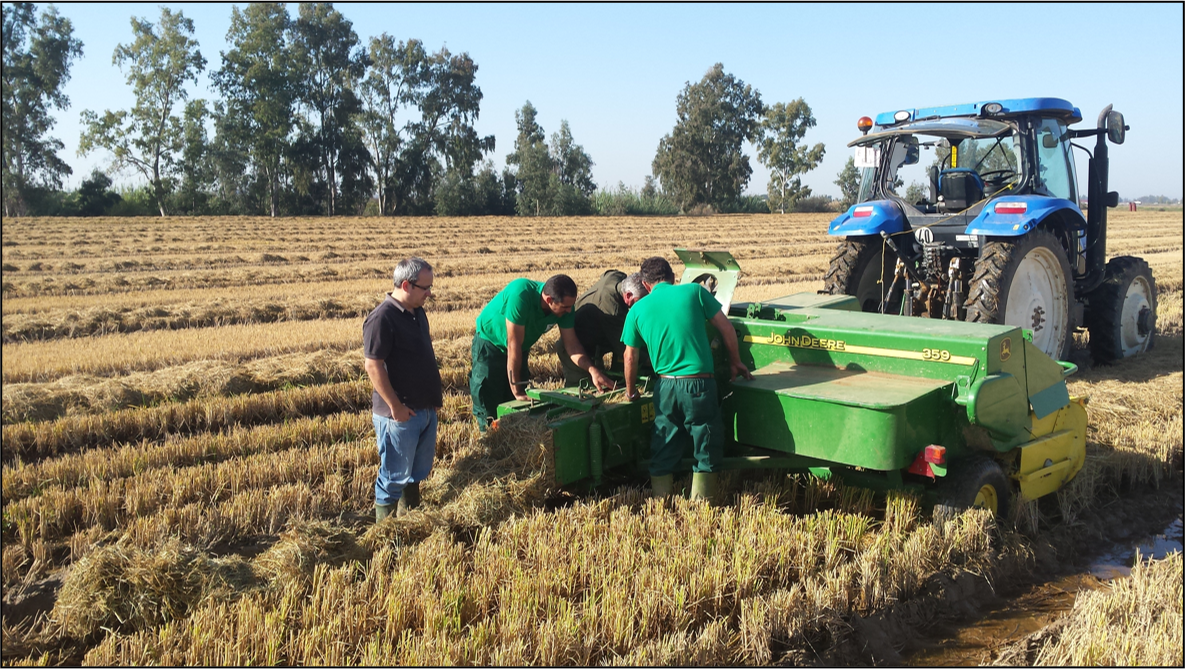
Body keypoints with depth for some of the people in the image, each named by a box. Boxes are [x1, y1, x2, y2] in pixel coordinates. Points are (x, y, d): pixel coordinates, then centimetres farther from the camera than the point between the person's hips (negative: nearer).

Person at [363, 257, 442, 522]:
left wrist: (436, 390, 16)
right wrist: (395, 406, -20)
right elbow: (373, 365, -21)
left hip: (426, 408, 9)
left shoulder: (417, 313, 9)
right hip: (401, 413, -9)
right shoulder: (382, 318, -19)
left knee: (418, 471, 20)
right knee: (394, 476, 3)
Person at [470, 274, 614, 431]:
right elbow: (514, 345, -35)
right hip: (489, 341, -6)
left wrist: (592, 370, -33)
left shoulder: (564, 305, -20)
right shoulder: (521, 294, -39)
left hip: (521, 348, 6)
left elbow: (572, 344, -15)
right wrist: (517, 390, -30)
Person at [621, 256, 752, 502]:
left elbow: (630, 356, 12)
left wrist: (631, 391, 26)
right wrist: (735, 362, 18)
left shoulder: (638, 310, 8)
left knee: (663, 451, 15)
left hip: (665, 386, 2)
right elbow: (726, 328, 5)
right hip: (699, 384, -2)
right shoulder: (694, 291, 3)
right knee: (706, 447, 10)